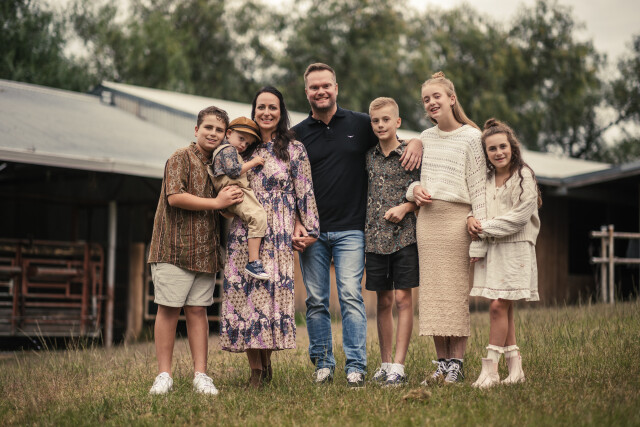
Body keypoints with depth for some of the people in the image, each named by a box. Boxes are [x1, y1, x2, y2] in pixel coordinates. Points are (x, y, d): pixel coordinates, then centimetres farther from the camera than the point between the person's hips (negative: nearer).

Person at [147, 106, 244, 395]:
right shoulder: (181, 158, -3)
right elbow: (175, 197, -15)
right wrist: (216, 203, -13)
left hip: (205, 250, 6)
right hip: (174, 247, -6)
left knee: (198, 310, 6)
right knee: (169, 308, -3)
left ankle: (200, 375, 8)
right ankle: (164, 375, 2)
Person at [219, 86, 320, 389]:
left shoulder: (294, 149, 4)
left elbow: (305, 192, 2)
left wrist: (309, 228, -1)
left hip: (277, 234, -3)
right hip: (243, 233, 3)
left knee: (273, 291, -8)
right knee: (242, 292, -4)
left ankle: (265, 363, 9)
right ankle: (256, 369, 3)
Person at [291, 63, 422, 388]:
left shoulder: (360, 124, 6)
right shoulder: (298, 135, 8)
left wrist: (416, 143, -4)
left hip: (349, 229, -1)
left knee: (351, 296, -7)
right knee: (316, 300, 4)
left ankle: (356, 366, -4)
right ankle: (322, 363, 15)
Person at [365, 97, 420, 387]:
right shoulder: (367, 157, 9)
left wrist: (406, 207, -14)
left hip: (404, 236, -3)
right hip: (374, 238, 4)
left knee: (402, 299, -4)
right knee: (383, 301, 9)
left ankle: (399, 366, -3)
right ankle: (385, 364, 16)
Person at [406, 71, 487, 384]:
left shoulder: (470, 137, -2)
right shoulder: (425, 138, 15)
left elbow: (478, 187, -6)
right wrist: (414, 190, 1)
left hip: (456, 218, -5)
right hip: (426, 218, 6)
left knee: (456, 292, -5)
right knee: (432, 292, 5)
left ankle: (457, 365, 1)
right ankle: (442, 362, 11)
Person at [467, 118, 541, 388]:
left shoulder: (524, 177, -5)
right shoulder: (486, 179, 13)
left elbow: (519, 217, -12)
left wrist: (484, 229, -12)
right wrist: (471, 219, -7)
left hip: (515, 248, -6)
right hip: (490, 249, 6)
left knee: (499, 306, -11)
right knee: (503, 309, 5)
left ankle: (490, 369, -8)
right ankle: (515, 367, 13)